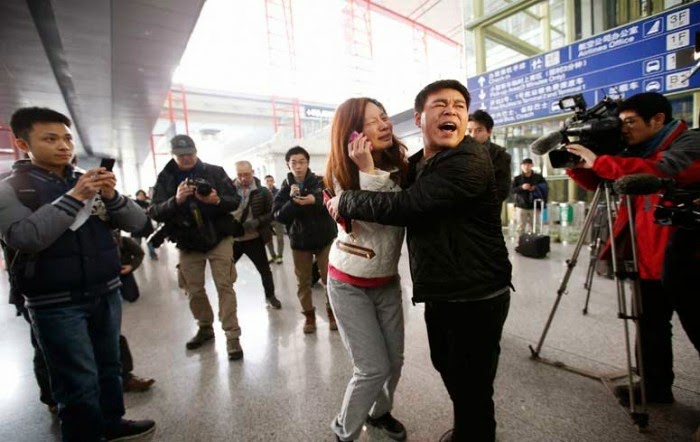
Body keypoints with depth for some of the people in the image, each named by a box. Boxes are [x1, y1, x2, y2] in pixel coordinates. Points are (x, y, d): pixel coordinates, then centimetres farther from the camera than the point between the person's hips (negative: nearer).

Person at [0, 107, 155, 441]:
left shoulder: (90, 183, 8)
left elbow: (137, 222, 2)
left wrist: (112, 196, -15)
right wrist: (73, 197, -22)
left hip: (106, 293, 4)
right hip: (55, 304, -4)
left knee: (109, 367, 16)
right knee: (79, 382, 2)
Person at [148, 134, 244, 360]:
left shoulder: (215, 172, -2)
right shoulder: (165, 178, 1)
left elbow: (235, 200, -5)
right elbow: (154, 212, -7)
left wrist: (218, 200, -26)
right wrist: (176, 201, -26)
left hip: (219, 238, -2)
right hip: (188, 243, 3)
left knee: (225, 286, -5)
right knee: (194, 290, 12)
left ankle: (232, 336, 2)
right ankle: (205, 328, 34)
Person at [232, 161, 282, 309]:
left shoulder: (263, 191, -6)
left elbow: (272, 213, -4)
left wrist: (257, 222, -20)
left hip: (254, 239, 0)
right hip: (232, 239, 1)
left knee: (265, 270, 10)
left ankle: (270, 295, 32)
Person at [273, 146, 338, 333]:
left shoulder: (321, 182, -5)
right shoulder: (285, 188, 0)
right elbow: (279, 216, -9)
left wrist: (314, 200, -33)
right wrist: (292, 201, -25)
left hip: (325, 237, -1)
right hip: (299, 240, 2)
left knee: (329, 278, 5)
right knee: (303, 281, 10)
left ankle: (332, 312, 25)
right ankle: (309, 315, 27)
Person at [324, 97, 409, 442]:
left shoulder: (399, 161, -2)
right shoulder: (343, 173, -16)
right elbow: (378, 219, -26)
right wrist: (368, 171, -33)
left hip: (388, 280, 5)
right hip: (350, 284, -5)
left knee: (394, 360, 14)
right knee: (374, 368, -1)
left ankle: (380, 412, 46)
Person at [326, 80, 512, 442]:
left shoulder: (471, 161, -21)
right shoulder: (415, 164, 8)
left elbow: (403, 206, -29)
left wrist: (343, 202, -15)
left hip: (477, 298, -8)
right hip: (439, 294, 9)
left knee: (473, 386, 8)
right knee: (447, 368, 25)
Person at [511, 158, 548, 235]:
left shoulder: (538, 177, 8)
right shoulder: (517, 179, 4)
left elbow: (546, 189, 10)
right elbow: (511, 190, -3)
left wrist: (536, 188, -8)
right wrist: (521, 187, -18)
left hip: (534, 207, 1)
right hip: (521, 207, -1)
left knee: (533, 228, 5)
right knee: (520, 228, -3)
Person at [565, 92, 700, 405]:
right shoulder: (637, 152, 10)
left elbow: (662, 172, -32)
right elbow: (598, 181, 12)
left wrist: (598, 161, -29)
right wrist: (575, 164, -7)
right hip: (650, 258, 7)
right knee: (651, 328, 16)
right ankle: (655, 387, 32)